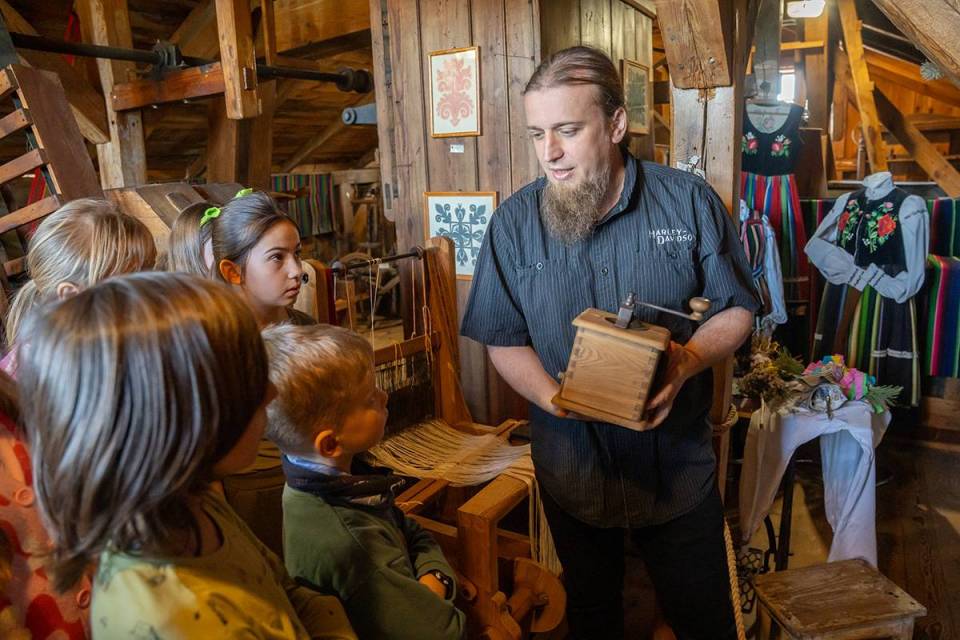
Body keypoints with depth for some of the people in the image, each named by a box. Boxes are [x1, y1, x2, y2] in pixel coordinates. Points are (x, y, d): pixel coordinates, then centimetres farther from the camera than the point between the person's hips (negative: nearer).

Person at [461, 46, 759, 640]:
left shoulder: (690, 201, -10)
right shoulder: (515, 222, -8)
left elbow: (736, 307, -2)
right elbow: (504, 339, -2)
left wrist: (688, 361, -22)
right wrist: (551, 397, -21)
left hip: (680, 468, 0)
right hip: (573, 470, 1)